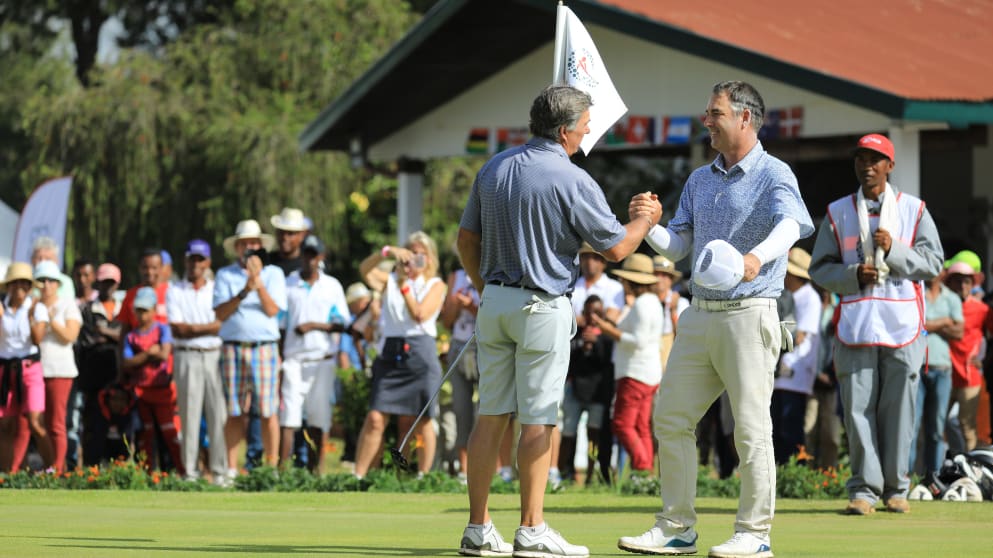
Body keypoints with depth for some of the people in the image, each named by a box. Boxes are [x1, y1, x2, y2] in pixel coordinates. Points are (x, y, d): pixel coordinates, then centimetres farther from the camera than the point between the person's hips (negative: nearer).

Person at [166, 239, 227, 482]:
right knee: (189, 416, -3)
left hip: (215, 356, 1)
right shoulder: (175, 292, 9)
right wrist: (209, 328, -5)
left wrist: (193, 328, -4)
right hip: (187, 358, -1)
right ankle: (191, 473, -2)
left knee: (219, 415, -5)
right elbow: (177, 329, -2)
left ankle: (220, 472, -4)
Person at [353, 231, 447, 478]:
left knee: (421, 421, 3)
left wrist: (405, 287, -4)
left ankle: (422, 476, 11)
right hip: (390, 353, 1)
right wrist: (387, 252, -17)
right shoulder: (391, 280, 14)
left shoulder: (436, 285, 8)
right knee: (376, 418, -6)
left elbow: (420, 314, -7)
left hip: (420, 353, -1)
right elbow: (365, 269, -5)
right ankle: (357, 476, -6)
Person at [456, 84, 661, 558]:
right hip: (541, 307, -6)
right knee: (538, 420, -2)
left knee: (491, 416, 7)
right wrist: (645, 218, 11)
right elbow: (616, 248, -7)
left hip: (494, 302, 6)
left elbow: (466, 240, 13)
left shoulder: (493, 169, 7)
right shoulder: (572, 180, -12)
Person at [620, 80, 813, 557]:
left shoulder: (773, 175, -6)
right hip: (699, 315, 7)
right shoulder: (700, 180, 17)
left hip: (748, 316, -7)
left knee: (751, 428, -5)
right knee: (670, 418, 5)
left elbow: (791, 224, -26)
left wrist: (756, 257, -46)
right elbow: (677, 246, 15)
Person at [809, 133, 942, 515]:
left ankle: (895, 488, 8)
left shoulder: (914, 210, 10)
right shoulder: (838, 213, 13)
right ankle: (863, 488, -1)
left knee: (898, 408, -1)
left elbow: (932, 263, 3)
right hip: (856, 323, 1)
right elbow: (820, 268, 10)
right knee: (858, 407, -5)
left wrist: (893, 249, -12)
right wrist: (854, 274, -9)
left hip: (902, 325, -1)